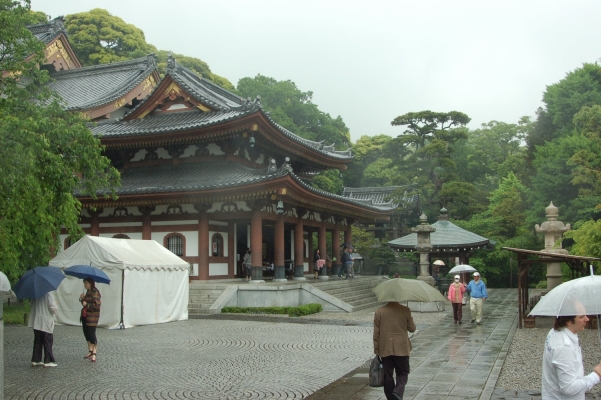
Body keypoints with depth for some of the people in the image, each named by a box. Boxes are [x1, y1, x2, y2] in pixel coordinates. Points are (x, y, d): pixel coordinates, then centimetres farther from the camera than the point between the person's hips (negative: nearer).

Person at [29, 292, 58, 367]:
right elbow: (53, 309, -17)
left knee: (37, 342, 13)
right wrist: (55, 304, 2)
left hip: (36, 323, 6)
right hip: (46, 324, -6)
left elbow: (31, 308, 12)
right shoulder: (49, 295, -15)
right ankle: (48, 361, 2)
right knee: (48, 342, 1)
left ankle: (35, 360, 16)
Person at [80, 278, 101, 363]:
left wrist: (87, 304, -16)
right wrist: (82, 299, 4)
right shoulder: (88, 292, 13)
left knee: (92, 335, -7)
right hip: (85, 316, 9)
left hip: (92, 317, -9)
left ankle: (94, 354, -2)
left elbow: (97, 305, -21)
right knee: (87, 334, 13)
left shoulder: (95, 293, -14)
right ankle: (90, 352, 24)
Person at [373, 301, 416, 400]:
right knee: (402, 374, 9)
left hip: (385, 350, 1)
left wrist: (377, 351, 6)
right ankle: (398, 392, -14)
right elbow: (412, 328, 1)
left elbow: (376, 333, -2)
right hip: (402, 349, -1)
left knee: (387, 375, 10)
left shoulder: (379, 312, -3)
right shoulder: (405, 310, -7)